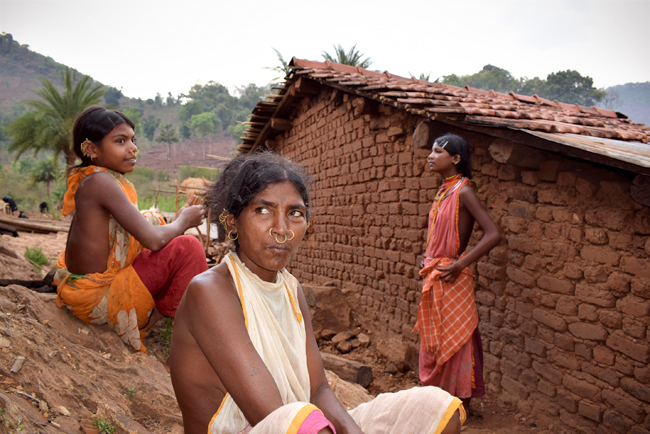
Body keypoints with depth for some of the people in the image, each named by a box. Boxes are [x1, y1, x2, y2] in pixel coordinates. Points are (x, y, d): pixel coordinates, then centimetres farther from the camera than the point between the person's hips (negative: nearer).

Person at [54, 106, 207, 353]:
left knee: (154, 220, 19)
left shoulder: (85, 180, 6)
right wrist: (183, 221, -10)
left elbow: (142, 230, 10)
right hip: (94, 299, -10)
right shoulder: (100, 181, -23)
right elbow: (153, 240, -29)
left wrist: (179, 220, 0)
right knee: (186, 248, -18)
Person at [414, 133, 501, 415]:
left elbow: (493, 235, -23)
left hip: (450, 279, -9)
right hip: (433, 277, 9)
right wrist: (428, 264, 10)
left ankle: (461, 404, 20)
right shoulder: (444, 191, 10)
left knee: (454, 339, 3)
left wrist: (459, 264, -19)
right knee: (434, 339, 17)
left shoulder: (462, 191, -15)